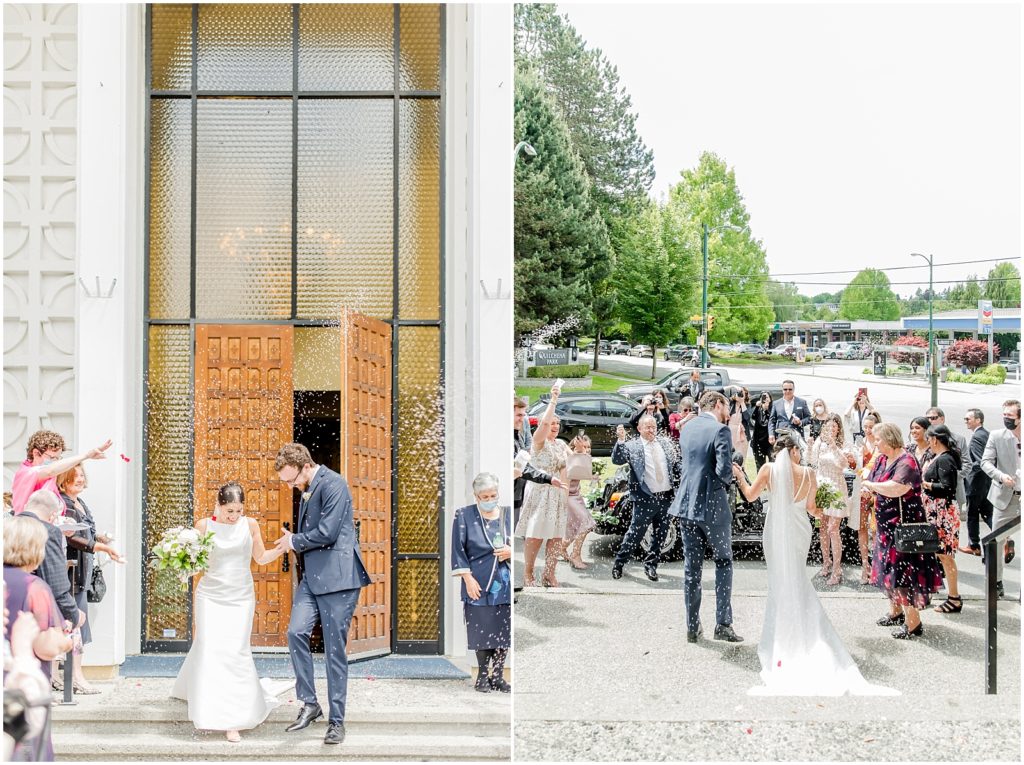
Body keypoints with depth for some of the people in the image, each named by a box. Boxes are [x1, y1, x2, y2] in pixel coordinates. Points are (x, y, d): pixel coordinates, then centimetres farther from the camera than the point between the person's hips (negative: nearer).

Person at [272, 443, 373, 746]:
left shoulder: (333, 484, -13)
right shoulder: (307, 490, 16)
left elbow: (327, 532, -19)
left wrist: (294, 542, -4)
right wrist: (293, 544, 8)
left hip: (337, 576, -8)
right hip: (312, 576, 8)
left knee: (335, 650, -2)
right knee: (296, 632, -7)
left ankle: (337, 721, 7)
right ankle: (309, 704, 7)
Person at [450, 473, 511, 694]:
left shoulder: (508, 515, 8)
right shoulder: (464, 516, 0)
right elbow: (458, 549, -2)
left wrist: (512, 552, -7)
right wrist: (468, 578, -10)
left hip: (506, 583, 3)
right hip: (479, 584, -3)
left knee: (504, 631, 2)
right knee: (481, 631, 0)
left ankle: (498, 675, 13)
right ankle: (483, 675, 13)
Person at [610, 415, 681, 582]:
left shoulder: (665, 442, 10)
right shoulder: (632, 446, -3)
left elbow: (676, 464, 14)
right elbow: (616, 460, -16)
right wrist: (620, 440, -27)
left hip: (666, 497, 4)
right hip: (646, 498, -4)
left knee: (660, 535, 12)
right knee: (635, 533, 0)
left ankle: (651, 565, 26)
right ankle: (618, 564, 14)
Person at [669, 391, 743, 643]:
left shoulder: (687, 429, 9)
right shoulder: (720, 430, -12)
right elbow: (724, 470, -20)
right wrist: (729, 479, 0)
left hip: (686, 504, 5)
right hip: (713, 506, -5)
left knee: (692, 567, 10)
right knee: (724, 562, 9)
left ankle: (693, 626, 13)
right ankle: (723, 624, 4)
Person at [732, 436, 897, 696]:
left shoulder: (769, 469, -8)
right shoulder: (808, 473, -5)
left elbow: (750, 496, -3)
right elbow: (811, 508, -1)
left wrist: (740, 476, 13)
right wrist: (821, 513, 21)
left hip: (776, 531, -1)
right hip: (800, 529, 1)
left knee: (780, 580, 8)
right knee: (798, 582, 15)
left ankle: (781, 641, 10)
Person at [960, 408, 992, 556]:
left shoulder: (976, 437, -19)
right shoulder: (987, 434, 9)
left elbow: (980, 462, -26)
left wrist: (967, 476, -15)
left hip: (976, 482, -8)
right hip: (988, 482, 8)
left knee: (972, 514, 6)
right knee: (988, 512, 11)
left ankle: (974, 545, 15)